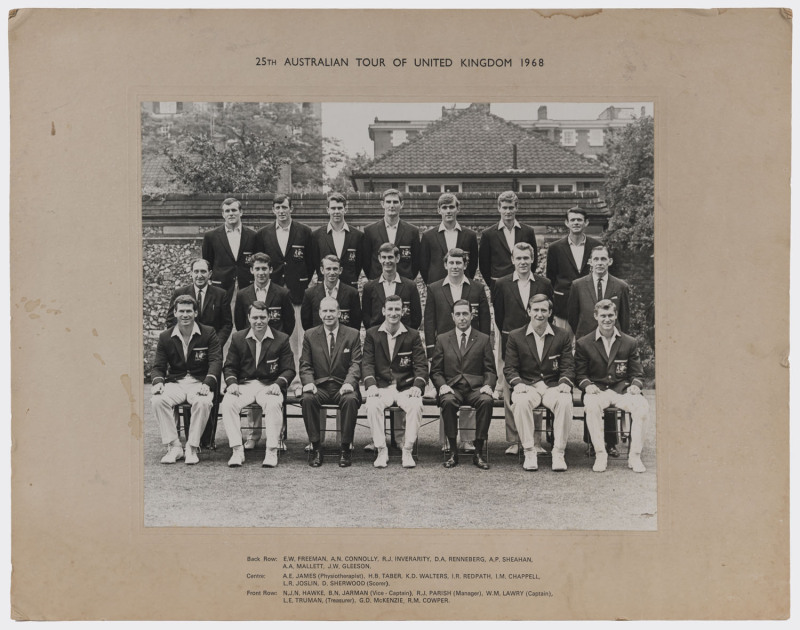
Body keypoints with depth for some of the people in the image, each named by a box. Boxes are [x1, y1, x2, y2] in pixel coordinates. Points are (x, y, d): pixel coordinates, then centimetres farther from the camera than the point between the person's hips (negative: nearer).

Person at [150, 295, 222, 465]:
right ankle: (174, 446, -19)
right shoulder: (165, 337, 10)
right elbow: (158, 366, 9)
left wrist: (207, 384, -23)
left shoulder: (208, 333, 3)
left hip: (200, 383, -2)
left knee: (203, 402, -36)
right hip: (175, 383, 2)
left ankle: (192, 447, -20)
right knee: (157, 400, -29)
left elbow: (216, 361, -6)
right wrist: (158, 382, -15)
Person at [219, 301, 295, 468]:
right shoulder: (238, 338, 11)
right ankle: (237, 451, -24)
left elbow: (289, 369, 3)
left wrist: (278, 384, -16)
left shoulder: (281, 339, 5)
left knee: (274, 404, -36)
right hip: (243, 385, 2)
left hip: (269, 386, -2)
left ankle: (272, 451, -28)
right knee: (227, 403, -29)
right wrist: (232, 383, -9)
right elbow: (229, 366, 12)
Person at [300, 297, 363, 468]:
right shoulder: (310, 335, 11)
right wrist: (308, 382, -14)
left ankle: (345, 449, -20)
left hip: (343, 387, -1)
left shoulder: (353, 335, 7)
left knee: (350, 400, -34)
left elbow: (356, 364, -1)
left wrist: (349, 382, -20)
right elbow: (305, 365, 7)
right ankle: (316, 448, -20)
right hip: (319, 387, 1)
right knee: (308, 399, -31)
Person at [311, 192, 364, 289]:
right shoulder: (317, 235, 3)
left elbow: (360, 263, 9)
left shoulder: (358, 235, 4)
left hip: (350, 288, 0)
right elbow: (315, 262, 9)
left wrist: (352, 280, 5)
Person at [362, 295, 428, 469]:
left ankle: (407, 451, -19)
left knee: (416, 405, -31)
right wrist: (371, 385, -18)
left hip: (406, 388, 0)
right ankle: (381, 451, -19)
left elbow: (421, 365, 2)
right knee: (372, 405, -31)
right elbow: (367, 363, 1)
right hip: (381, 387, 0)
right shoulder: (372, 334, 8)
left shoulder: (413, 336, 8)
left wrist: (417, 386, -17)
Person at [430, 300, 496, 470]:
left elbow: (490, 371, 9)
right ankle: (453, 452, -22)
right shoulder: (442, 339, 13)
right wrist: (442, 386, -10)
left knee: (487, 401, -33)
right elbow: (435, 371, 10)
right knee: (448, 401, -34)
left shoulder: (483, 339, 12)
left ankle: (478, 452, -23)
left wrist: (488, 386, -12)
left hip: (476, 388, 0)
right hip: (452, 388, 0)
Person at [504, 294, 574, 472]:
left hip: (553, 387, 0)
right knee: (520, 402, -35)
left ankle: (558, 453, -23)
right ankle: (529, 452, -24)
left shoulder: (563, 336, 10)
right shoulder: (515, 336, 8)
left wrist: (565, 383, -15)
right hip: (527, 387, 0)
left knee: (565, 402, -33)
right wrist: (517, 383, -15)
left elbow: (568, 367, 6)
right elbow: (510, 368, 5)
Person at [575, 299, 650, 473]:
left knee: (642, 406, -30)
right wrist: (587, 385, -14)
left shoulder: (629, 342, 12)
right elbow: (580, 374, 8)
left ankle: (635, 456, -18)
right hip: (597, 390, -1)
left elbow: (637, 374, 13)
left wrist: (635, 385, -10)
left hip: (623, 390, 1)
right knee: (591, 405, -37)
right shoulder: (583, 343, 8)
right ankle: (600, 455, -25)